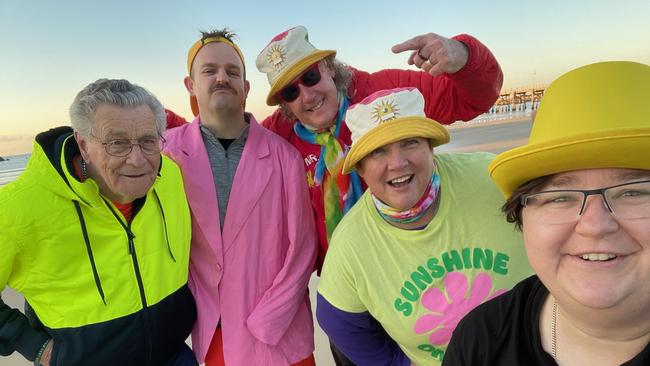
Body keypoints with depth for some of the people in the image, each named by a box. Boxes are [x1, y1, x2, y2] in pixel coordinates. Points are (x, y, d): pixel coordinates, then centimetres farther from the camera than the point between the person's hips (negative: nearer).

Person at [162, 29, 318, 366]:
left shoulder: (283, 155, -11)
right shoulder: (167, 150, -7)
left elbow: (302, 247, -8)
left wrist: (265, 324, -9)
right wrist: (200, 312, -3)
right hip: (212, 334, 1)